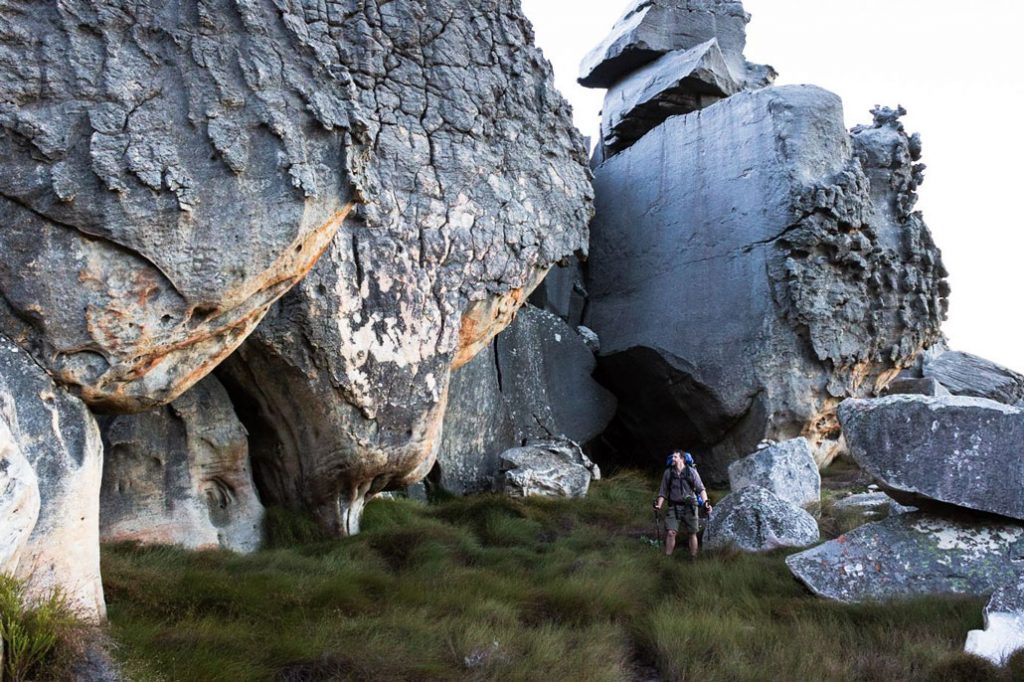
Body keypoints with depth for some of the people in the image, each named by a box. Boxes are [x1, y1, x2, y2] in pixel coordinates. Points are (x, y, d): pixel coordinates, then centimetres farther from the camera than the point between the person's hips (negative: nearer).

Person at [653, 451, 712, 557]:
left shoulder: (691, 471, -2)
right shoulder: (668, 472, 4)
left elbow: (701, 489, -3)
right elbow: (663, 491, 8)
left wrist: (706, 502, -17)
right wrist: (659, 505, -4)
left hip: (689, 507, -1)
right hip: (674, 507, 1)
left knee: (692, 534, 5)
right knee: (671, 533, -11)